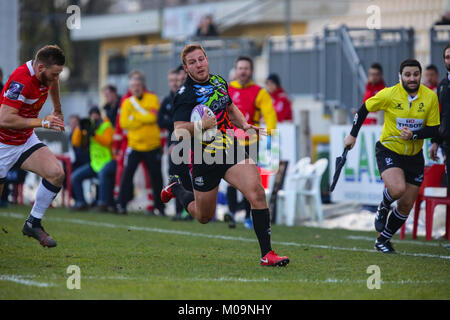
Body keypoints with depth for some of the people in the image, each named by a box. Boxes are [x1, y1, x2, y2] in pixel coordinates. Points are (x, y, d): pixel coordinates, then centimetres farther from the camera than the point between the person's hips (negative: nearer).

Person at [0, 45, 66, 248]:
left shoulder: (45, 73, -4)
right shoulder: (21, 81, -30)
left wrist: (57, 111, 36)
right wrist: (42, 122, -30)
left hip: (26, 140, 7)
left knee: (56, 174, -14)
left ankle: (33, 223, 0)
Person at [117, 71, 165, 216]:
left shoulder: (152, 98, -1)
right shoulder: (127, 102, 6)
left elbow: (153, 118, -16)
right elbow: (124, 123, -6)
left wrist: (134, 117, -13)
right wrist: (144, 118, -13)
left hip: (152, 145, -1)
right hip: (134, 145, 1)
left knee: (156, 176, 5)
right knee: (127, 174, -8)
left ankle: (159, 205, 16)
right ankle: (121, 204, -3)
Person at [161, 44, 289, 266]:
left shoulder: (219, 81, 8)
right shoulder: (185, 94, -13)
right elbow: (179, 132, -20)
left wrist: (244, 125, 11)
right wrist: (200, 125, -37)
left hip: (232, 150, 4)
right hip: (204, 159, -4)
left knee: (257, 193, -19)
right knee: (204, 217, 13)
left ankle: (267, 254, -17)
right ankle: (175, 188, 45)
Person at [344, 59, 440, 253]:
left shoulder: (430, 97, -7)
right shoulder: (389, 94, -13)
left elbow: (434, 129, -4)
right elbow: (364, 109, 1)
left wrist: (414, 135, -21)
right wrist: (353, 135, 3)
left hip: (414, 156, 3)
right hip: (389, 151, -3)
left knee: (406, 206, 5)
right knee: (398, 189, -30)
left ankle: (383, 240, 27)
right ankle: (383, 207, 6)